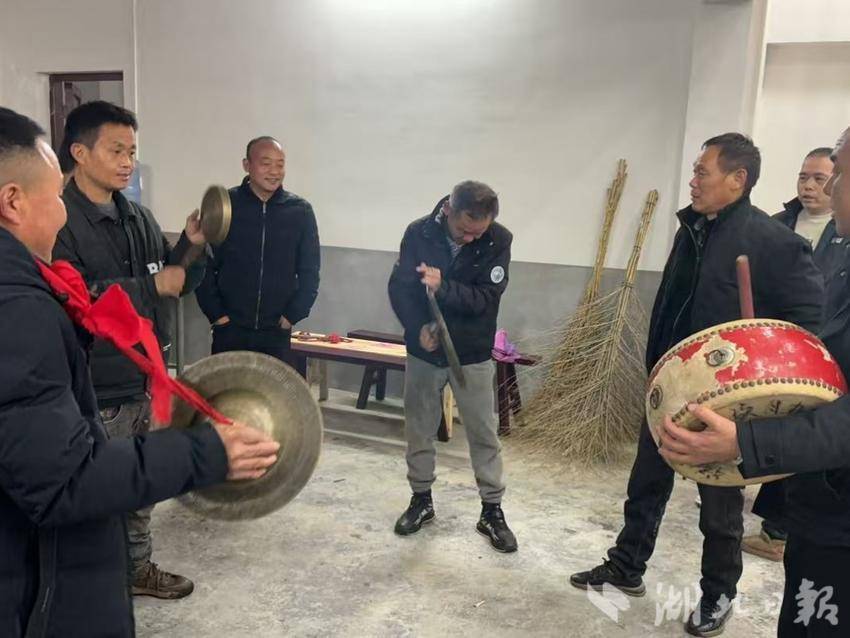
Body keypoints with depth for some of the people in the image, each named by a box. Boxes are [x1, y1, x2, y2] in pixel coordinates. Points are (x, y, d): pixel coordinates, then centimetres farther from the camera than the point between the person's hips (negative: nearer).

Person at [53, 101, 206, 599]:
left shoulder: (138, 217, 8)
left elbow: (175, 282, 13)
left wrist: (190, 244, -5)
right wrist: (151, 286, -21)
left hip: (144, 377, 8)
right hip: (93, 389, -7)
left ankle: (137, 566, 39)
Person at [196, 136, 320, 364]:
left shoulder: (300, 211, 2)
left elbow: (310, 272, 6)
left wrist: (292, 315, -1)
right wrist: (216, 314, -4)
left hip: (276, 335, 1)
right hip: (229, 331, 0)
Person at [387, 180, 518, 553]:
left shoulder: (499, 241, -15)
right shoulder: (419, 233, -13)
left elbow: (486, 298, -20)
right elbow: (399, 287, -7)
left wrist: (443, 287, -36)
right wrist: (419, 328, -22)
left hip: (472, 355, -1)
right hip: (423, 351, 1)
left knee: (484, 434, 5)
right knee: (419, 430, 12)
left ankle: (492, 510, 18)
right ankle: (421, 499, 30)